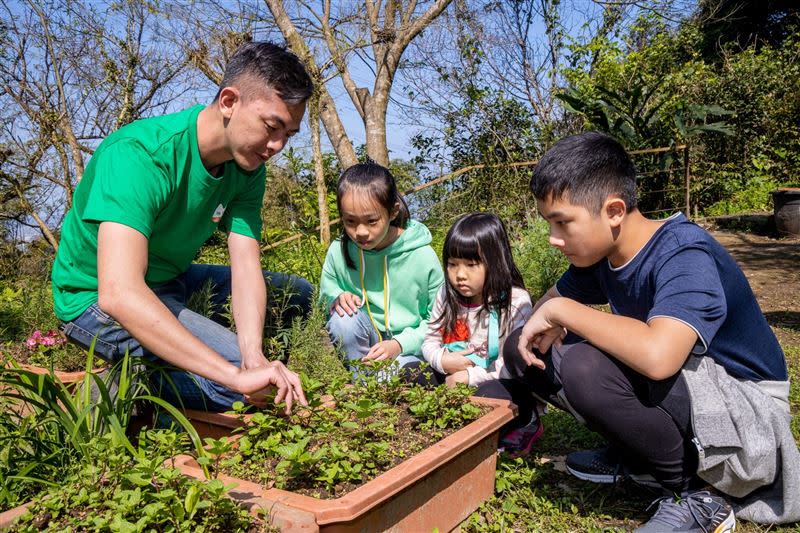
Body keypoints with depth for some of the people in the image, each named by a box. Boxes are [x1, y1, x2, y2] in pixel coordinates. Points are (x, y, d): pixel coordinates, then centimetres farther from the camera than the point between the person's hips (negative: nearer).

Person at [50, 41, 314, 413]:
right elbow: (119, 294, -43)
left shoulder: (248, 168, -8)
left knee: (300, 293, 10)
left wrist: (254, 356, -35)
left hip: (172, 283, 8)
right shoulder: (139, 155, -31)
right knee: (245, 385, -24)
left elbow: (246, 269, -15)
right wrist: (240, 375, -49)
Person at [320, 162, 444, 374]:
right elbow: (327, 287, 10)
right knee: (343, 318, -29)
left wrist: (399, 344, -21)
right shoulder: (339, 251, -12)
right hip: (364, 339, 4)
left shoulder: (423, 257, -18)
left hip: (409, 347, -4)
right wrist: (337, 296, -16)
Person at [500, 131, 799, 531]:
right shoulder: (599, 252, -4)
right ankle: (635, 455, 9)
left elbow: (657, 356, -45)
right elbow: (550, 302, 12)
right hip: (676, 394, 8)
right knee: (521, 348, -2)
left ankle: (693, 492, -10)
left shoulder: (684, 255, -27)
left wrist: (561, 310, -31)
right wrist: (547, 325, -13)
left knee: (586, 366, -36)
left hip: (749, 412, -7)